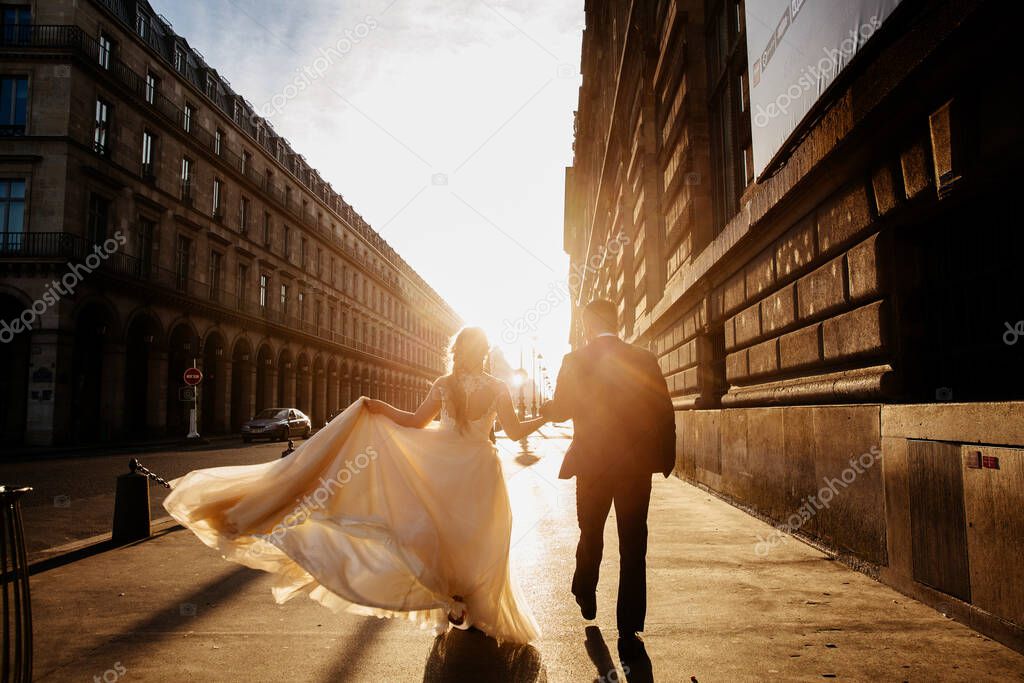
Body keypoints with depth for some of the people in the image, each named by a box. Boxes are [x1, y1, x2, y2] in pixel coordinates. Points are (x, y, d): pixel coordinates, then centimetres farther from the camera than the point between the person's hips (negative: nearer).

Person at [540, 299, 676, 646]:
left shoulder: (574, 361, -6)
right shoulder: (644, 359, -1)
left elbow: (560, 410, -1)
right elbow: (664, 412, -2)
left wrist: (541, 408, 21)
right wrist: (666, 457, 9)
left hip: (592, 463, 0)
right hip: (637, 464, 0)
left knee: (591, 535, 22)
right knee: (633, 546, 7)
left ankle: (586, 596, 40)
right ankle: (630, 627, 10)